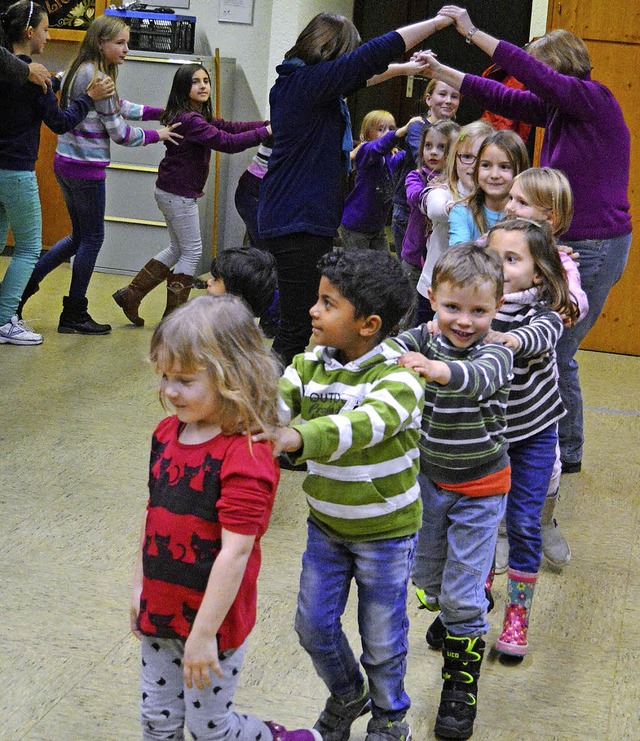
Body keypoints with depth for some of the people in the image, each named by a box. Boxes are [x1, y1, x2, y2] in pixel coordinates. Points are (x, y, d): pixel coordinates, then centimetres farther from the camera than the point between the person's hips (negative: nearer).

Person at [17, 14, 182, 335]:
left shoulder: (80, 71, 11)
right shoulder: (97, 78, -19)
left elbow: (119, 106, 21)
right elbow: (120, 132, -15)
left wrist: (160, 112, 17)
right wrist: (156, 135, -1)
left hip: (66, 163, 9)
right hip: (86, 168, -9)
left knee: (80, 236, 19)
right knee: (92, 238, 3)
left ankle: (25, 284, 17)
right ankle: (74, 315, 12)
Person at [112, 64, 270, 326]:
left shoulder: (198, 116, 10)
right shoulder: (190, 120, -22)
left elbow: (228, 126, 6)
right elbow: (227, 142, -28)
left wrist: (269, 123, -3)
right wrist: (265, 131, -23)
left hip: (172, 193, 10)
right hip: (178, 194, -10)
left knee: (178, 249, 19)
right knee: (192, 251, 1)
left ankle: (130, 294, 21)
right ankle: (173, 315, 8)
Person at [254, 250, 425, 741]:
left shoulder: (399, 376, -24)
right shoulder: (311, 364, -4)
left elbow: (367, 423, -43)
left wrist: (295, 438, -58)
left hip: (385, 531, -5)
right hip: (325, 524, 5)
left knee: (382, 639, 10)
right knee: (313, 625, 14)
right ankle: (347, 696, 43)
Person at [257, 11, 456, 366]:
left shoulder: (292, 81, 14)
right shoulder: (310, 81, -14)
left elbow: (359, 75, 32)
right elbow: (374, 54, -14)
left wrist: (401, 68, 38)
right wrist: (439, 21, -5)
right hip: (301, 223, -10)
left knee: (300, 323, 15)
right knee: (298, 327, -9)